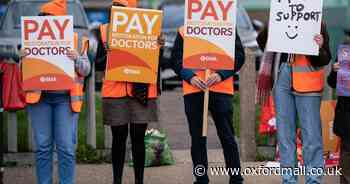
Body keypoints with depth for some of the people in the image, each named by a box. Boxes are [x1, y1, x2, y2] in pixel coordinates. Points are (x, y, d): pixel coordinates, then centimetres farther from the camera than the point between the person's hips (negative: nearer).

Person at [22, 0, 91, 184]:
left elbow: (86, 69, 4)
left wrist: (77, 59, -16)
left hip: (65, 98, -1)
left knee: (66, 147, -5)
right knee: (42, 147, 1)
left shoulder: (74, 39, 8)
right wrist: (23, 59, -10)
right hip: (39, 97, 2)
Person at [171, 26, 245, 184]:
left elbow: (239, 56, 3)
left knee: (227, 136, 0)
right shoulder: (183, 31, 10)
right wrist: (190, 77, -11)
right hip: (193, 91, 2)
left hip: (222, 89, -1)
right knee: (197, 137, 6)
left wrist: (221, 74, -12)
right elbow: (176, 59, 7)